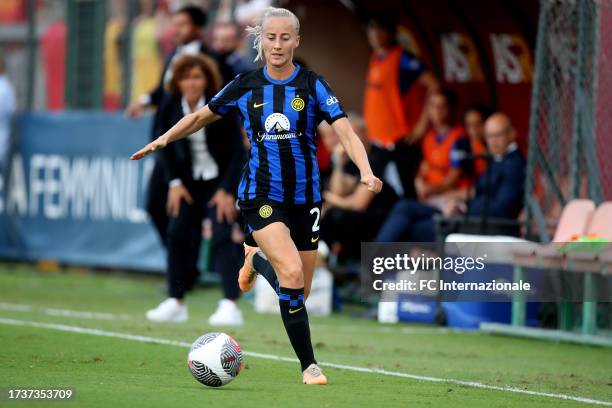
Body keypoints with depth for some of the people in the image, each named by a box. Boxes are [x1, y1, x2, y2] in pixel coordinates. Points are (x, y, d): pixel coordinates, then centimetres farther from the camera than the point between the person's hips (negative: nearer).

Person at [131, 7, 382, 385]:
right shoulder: (245, 86, 1)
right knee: (292, 273, -24)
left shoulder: (313, 85, -3)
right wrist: (164, 139, 5)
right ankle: (309, 364, -10)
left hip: (305, 197, 2)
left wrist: (366, 171, -29)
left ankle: (257, 260, 41)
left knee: (299, 292, 7)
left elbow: (346, 132, -13)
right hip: (261, 194, -2)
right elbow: (201, 117, 17)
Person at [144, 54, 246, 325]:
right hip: (190, 179, 4)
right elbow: (165, 144, 3)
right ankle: (175, 302, 8)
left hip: (222, 178, -4)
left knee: (220, 238, -16)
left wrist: (226, 190, -20)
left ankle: (230, 305, -19)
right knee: (177, 233, -2)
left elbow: (237, 150, -17)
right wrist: (175, 182, -4)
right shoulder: (171, 106, -10)